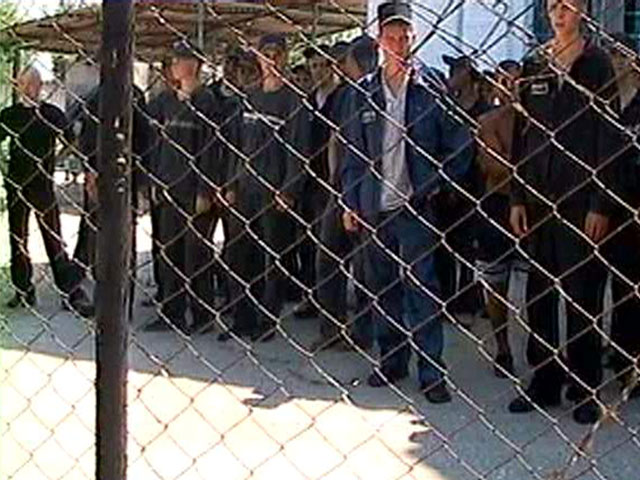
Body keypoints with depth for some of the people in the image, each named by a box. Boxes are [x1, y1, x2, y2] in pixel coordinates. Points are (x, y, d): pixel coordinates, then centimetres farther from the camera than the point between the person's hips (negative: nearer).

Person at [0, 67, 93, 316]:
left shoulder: (53, 114, 2)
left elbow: (72, 144, 2)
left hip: (44, 185, -3)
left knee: (54, 239, -6)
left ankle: (73, 293, -4)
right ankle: (23, 291, 20)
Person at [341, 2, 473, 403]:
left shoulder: (432, 90, -1)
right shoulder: (363, 93, 7)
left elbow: (461, 144, 1)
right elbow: (353, 153, 10)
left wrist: (437, 185, -5)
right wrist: (350, 203, 6)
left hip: (416, 206, -3)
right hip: (374, 206, 4)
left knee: (422, 288, -5)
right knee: (382, 290, 11)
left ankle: (432, 372, 0)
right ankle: (391, 362, 23)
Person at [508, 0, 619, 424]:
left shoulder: (597, 64, -2)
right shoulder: (534, 65, 10)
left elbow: (608, 137, -5)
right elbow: (522, 134, 11)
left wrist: (600, 205, -11)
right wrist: (517, 197, 6)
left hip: (582, 198, -4)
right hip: (538, 197, 4)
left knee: (583, 294, 2)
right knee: (539, 293, 8)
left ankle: (587, 389, 12)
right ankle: (544, 384, 18)